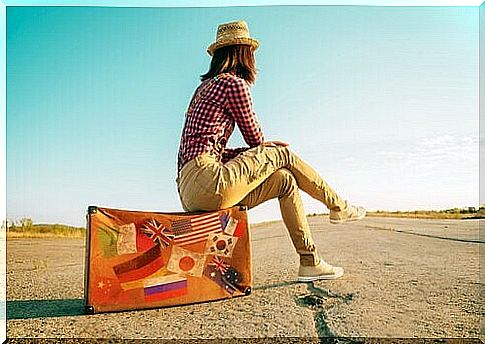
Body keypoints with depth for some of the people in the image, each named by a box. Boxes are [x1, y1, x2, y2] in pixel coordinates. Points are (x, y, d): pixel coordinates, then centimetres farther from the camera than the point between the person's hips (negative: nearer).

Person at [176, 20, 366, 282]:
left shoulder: (206, 87, 25)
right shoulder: (234, 83, -4)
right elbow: (254, 137, 4)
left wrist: (257, 153, 14)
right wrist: (266, 153, 28)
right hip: (205, 180, -9)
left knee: (284, 180, 11)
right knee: (283, 155, 0)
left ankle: (309, 262, 15)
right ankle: (339, 207, 18)